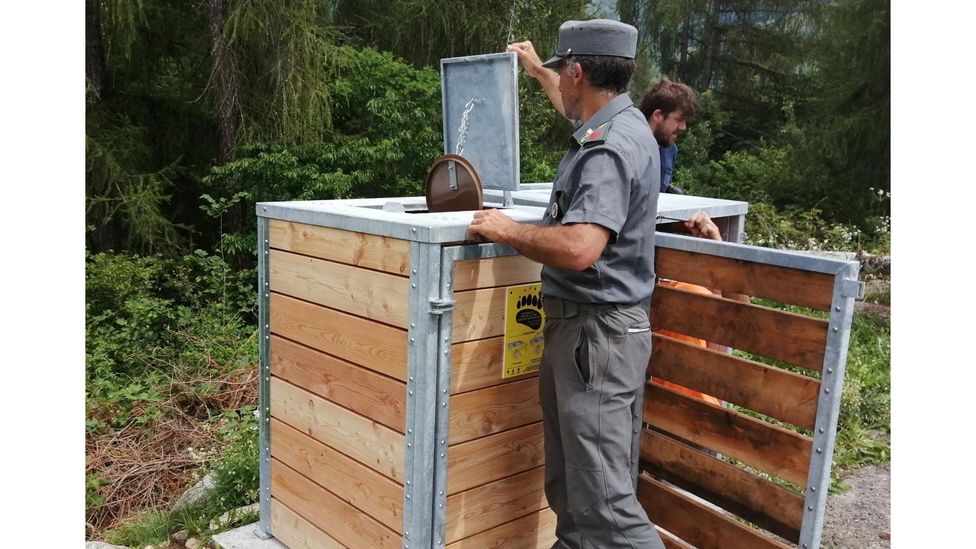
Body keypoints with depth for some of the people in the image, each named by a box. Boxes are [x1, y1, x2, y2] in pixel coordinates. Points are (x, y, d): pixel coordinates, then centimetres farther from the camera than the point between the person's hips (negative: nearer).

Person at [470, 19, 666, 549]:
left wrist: (507, 229, -17)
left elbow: (580, 249, -32)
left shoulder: (608, 149, -19)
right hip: (579, 326, 10)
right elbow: (577, 109, 39)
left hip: (597, 333, -10)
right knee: (571, 483, 16)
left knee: (604, 496, -9)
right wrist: (537, 70, 50)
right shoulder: (617, 124, 13)